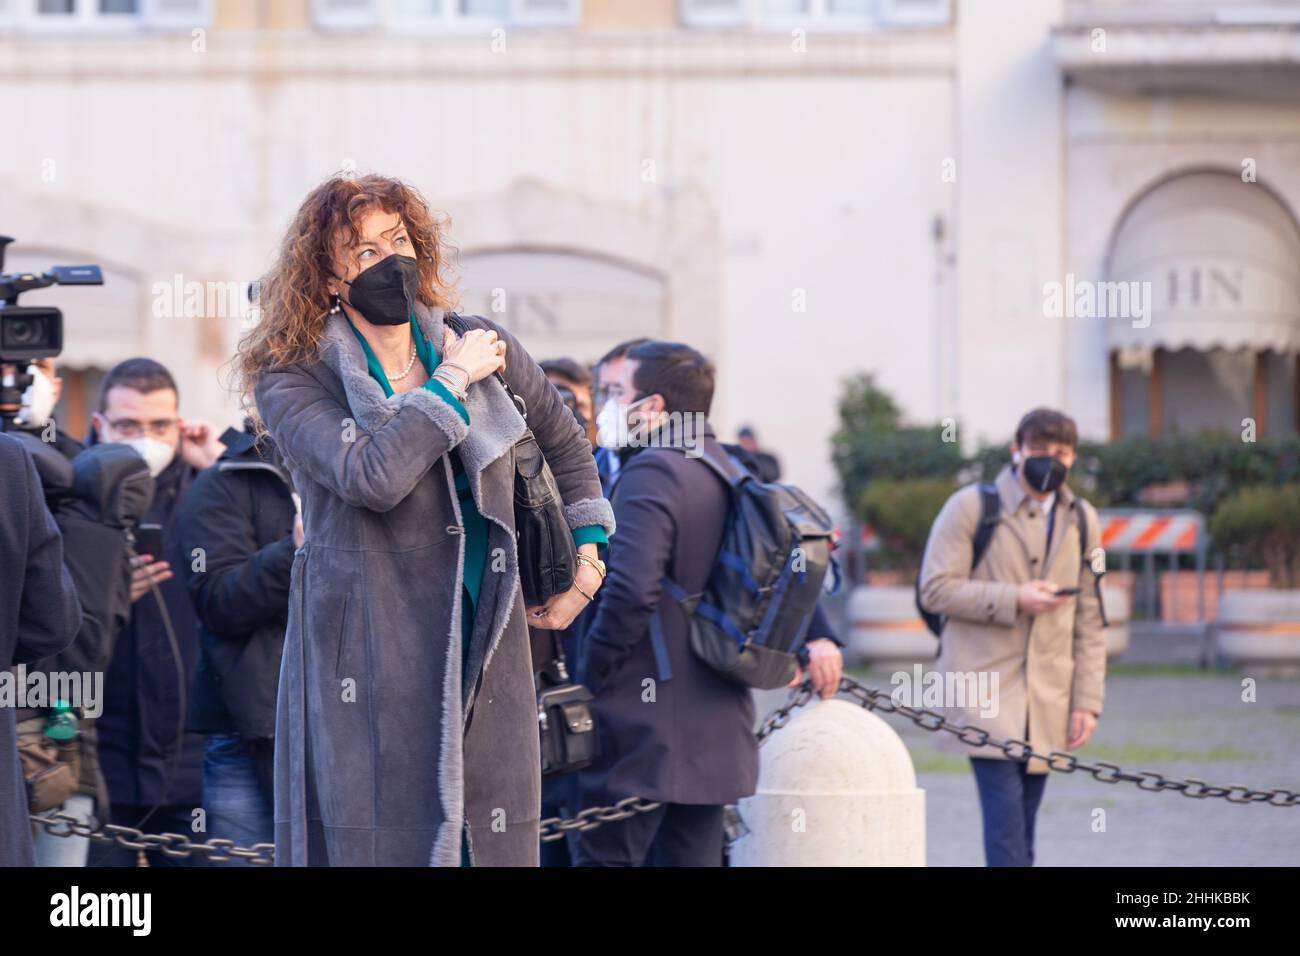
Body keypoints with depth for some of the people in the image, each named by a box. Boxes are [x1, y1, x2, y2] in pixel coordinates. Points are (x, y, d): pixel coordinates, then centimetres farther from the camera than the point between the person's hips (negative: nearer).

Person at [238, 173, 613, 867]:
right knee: (374, 840, -8)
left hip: (484, 648, 4)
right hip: (368, 650, -4)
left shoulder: (485, 349, 10)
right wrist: (453, 380, -10)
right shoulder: (292, 380, -3)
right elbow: (372, 476, -21)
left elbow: (564, 442, 30)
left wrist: (586, 552, 24)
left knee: (492, 838, -1)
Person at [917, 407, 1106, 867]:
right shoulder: (971, 506, 0)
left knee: (1021, 825, 6)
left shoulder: (1081, 520, 13)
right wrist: (1013, 599, -15)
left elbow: (1088, 620, 13)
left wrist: (1087, 701, 6)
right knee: (1005, 814, -15)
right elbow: (936, 589, -5)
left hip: (1046, 702, 4)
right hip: (986, 691, -4)